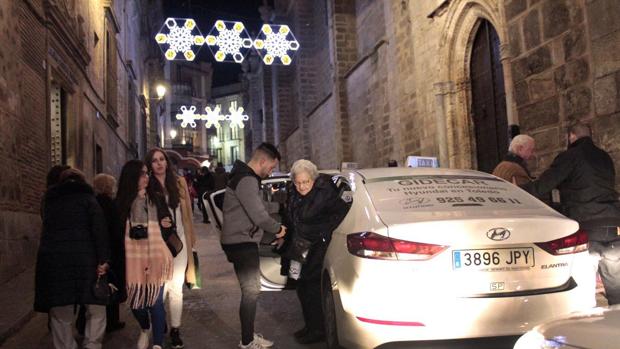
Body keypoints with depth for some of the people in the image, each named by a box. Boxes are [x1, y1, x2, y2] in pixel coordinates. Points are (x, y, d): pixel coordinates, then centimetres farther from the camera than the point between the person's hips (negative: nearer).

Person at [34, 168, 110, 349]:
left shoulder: (49, 199, 21)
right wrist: (103, 259, -10)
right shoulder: (87, 198, 8)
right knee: (96, 309, 5)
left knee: (60, 314, 8)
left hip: (51, 259, 3)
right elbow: (99, 229, -6)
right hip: (83, 258, -3)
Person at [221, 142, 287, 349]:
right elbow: (259, 216, -23)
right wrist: (278, 229, -7)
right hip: (241, 244, -11)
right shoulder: (247, 180, -19)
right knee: (251, 291, -5)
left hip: (242, 243, 11)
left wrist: (273, 231, 10)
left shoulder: (247, 178, 16)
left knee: (250, 291, 16)